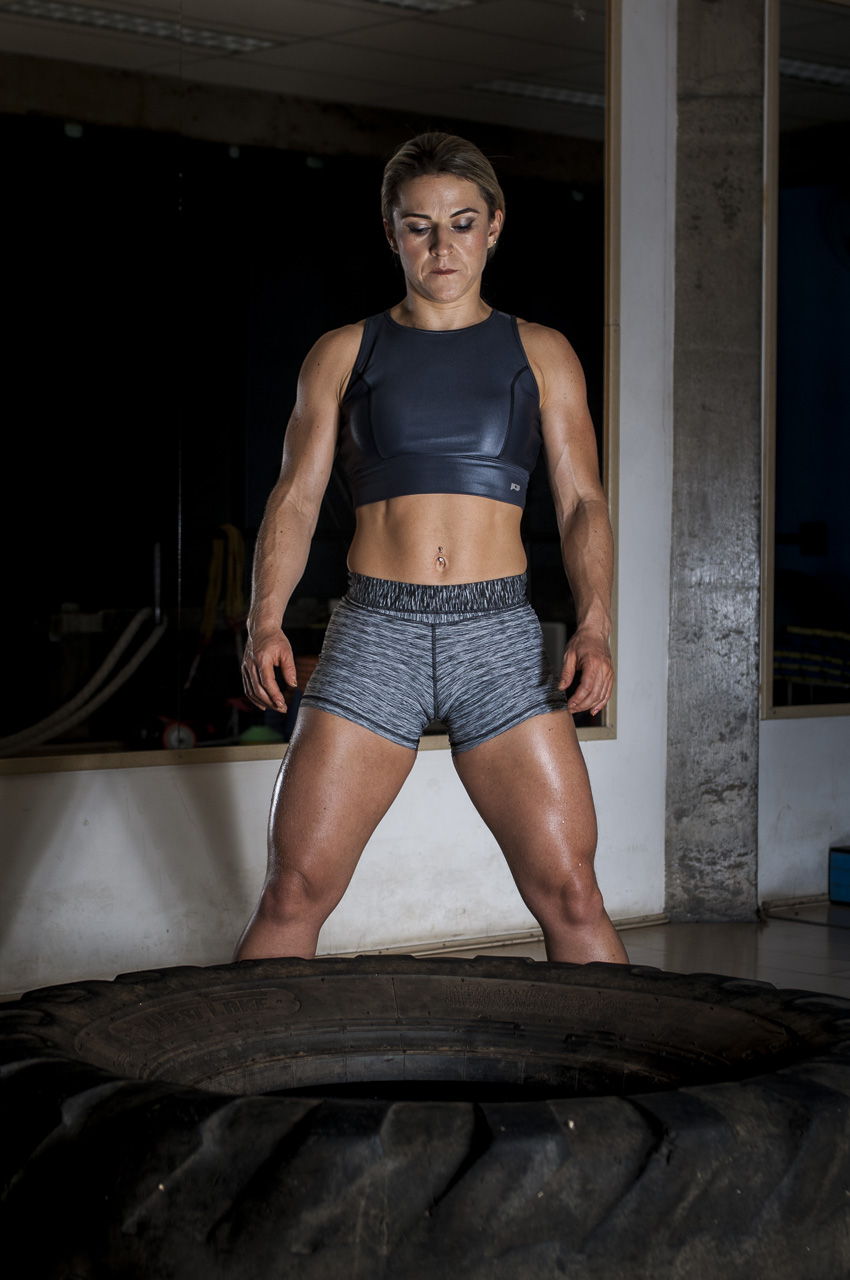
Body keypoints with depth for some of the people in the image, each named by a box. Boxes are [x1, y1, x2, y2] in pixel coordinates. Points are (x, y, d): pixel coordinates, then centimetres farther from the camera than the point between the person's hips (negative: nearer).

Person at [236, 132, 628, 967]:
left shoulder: (540, 355, 13)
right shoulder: (343, 355, 12)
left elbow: (582, 502, 7)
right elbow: (295, 499, 8)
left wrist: (594, 628, -10)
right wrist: (264, 623, -8)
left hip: (500, 637, 0)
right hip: (374, 633, 0)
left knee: (569, 895, -6)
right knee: (293, 892, -6)